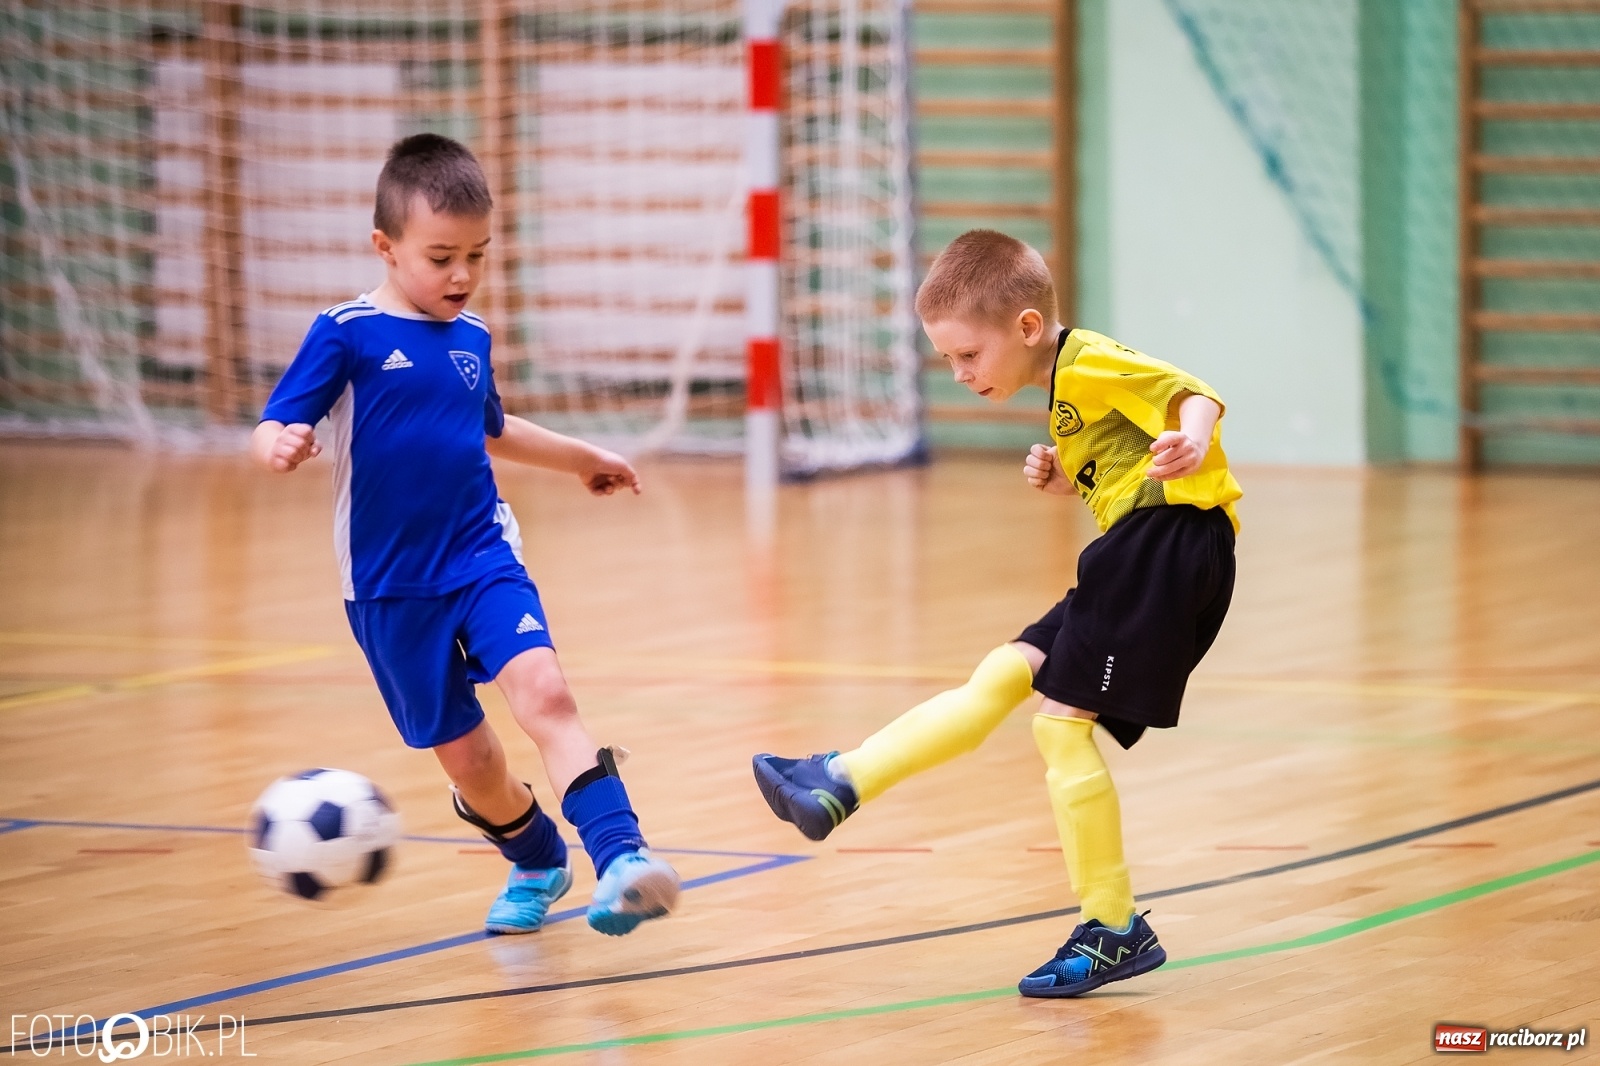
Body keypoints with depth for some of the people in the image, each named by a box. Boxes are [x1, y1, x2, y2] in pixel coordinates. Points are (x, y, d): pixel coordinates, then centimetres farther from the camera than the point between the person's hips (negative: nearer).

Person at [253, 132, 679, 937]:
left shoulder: (470, 336, 10)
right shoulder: (347, 335, -8)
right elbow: (272, 430, -14)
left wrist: (579, 456, 44)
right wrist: (281, 445, -38)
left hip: (484, 560, 3)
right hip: (391, 588, -3)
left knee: (543, 691, -22)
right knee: (467, 758, 4)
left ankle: (620, 858, -33)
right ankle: (536, 865, 32)